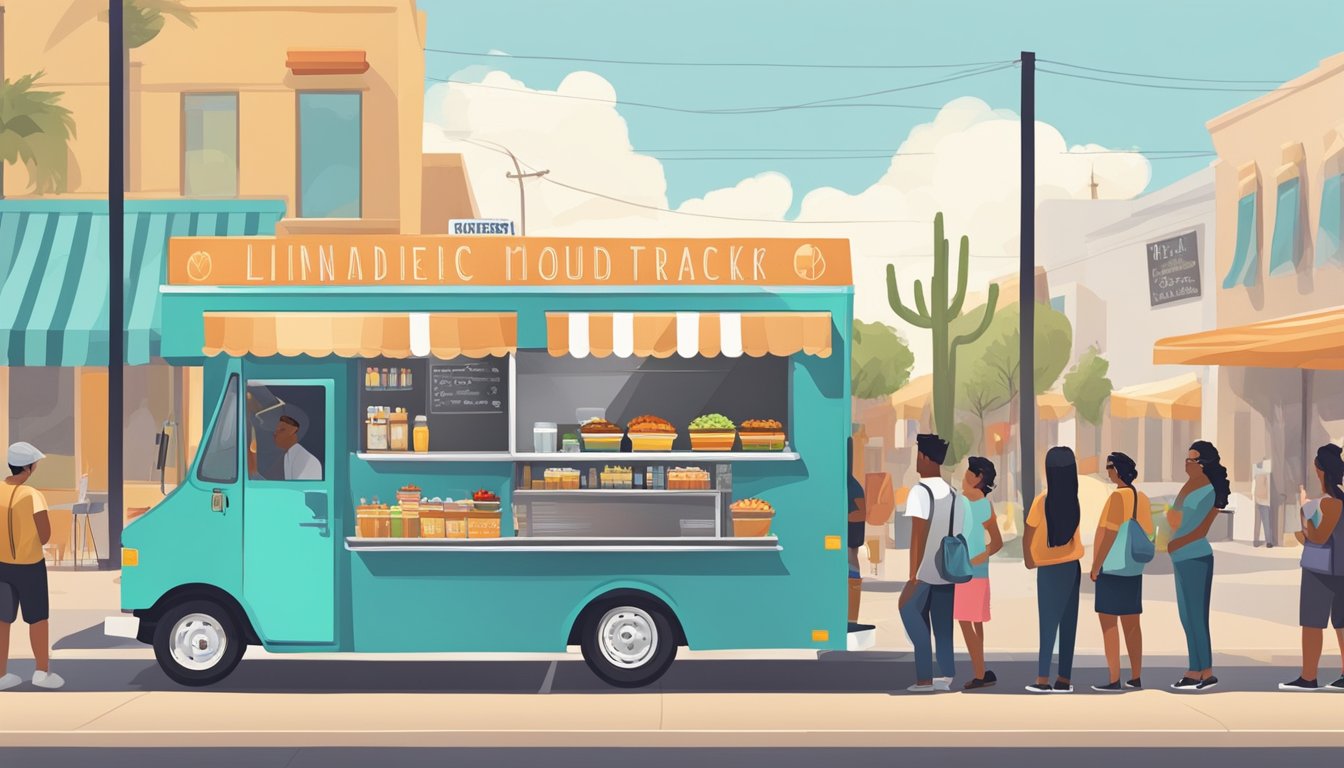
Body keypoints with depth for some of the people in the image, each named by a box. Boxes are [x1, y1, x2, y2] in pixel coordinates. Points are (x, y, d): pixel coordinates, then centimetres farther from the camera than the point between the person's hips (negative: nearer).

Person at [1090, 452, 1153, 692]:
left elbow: (1110, 535, -21)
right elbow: (1147, 535, 10)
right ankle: (1135, 677, 15)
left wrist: (1095, 566, -15)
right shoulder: (1142, 498, 7)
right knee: (1131, 623, 12)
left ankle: (1114, 680, -6)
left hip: (1111, 568, -8)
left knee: (1108, 622, -4)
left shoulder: (1118, 497, -17)